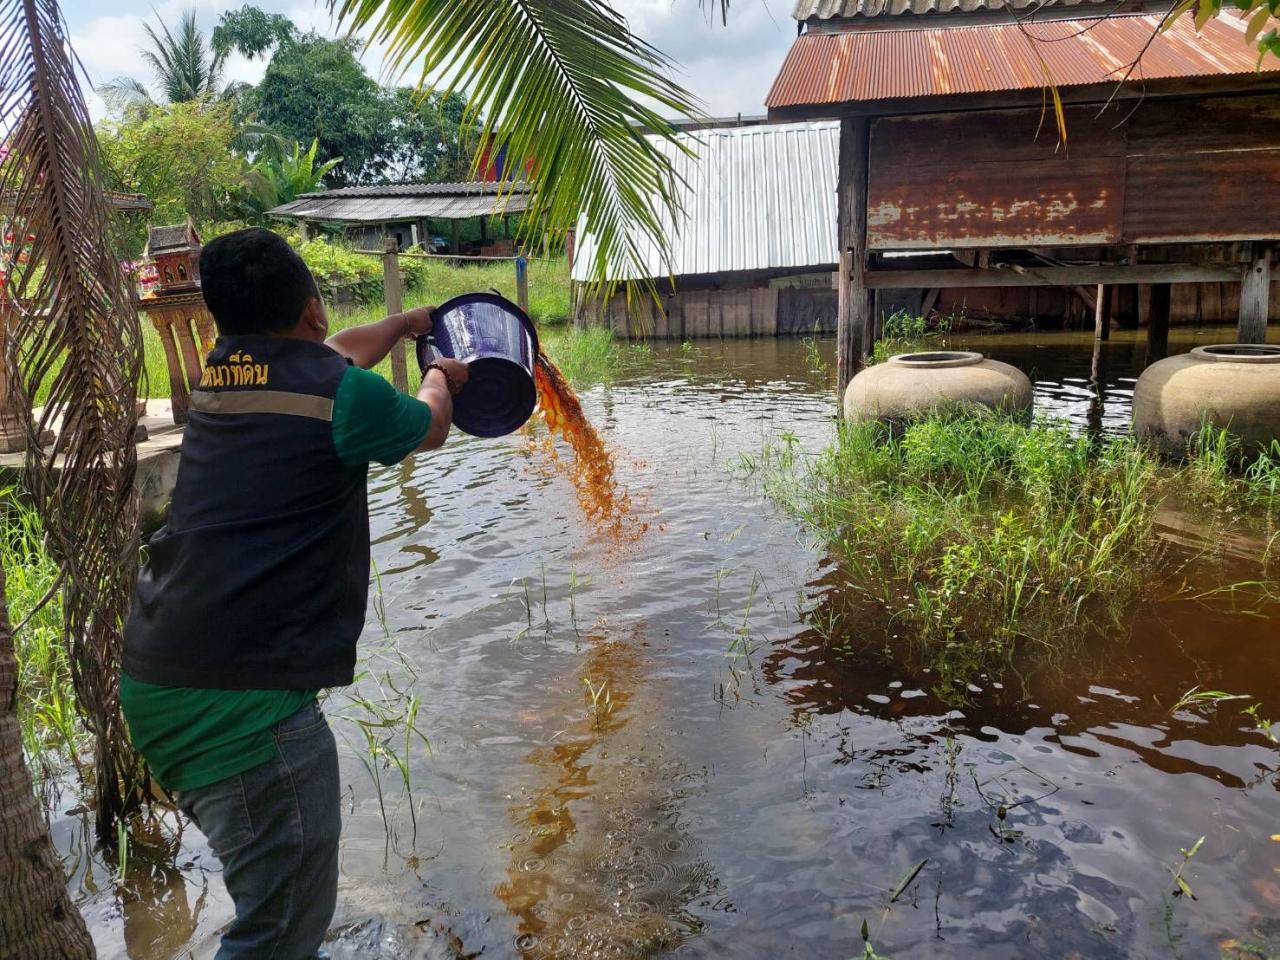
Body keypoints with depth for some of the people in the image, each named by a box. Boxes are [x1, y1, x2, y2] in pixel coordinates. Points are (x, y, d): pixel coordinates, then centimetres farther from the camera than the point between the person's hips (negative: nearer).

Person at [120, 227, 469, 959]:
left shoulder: (222, 373, 10)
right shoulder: (344, 391, -11)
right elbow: (429, 430, 12)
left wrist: (407, 323, 47)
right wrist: (440, 379, 34)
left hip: (160, 674, 9)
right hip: (239, 694, -9)